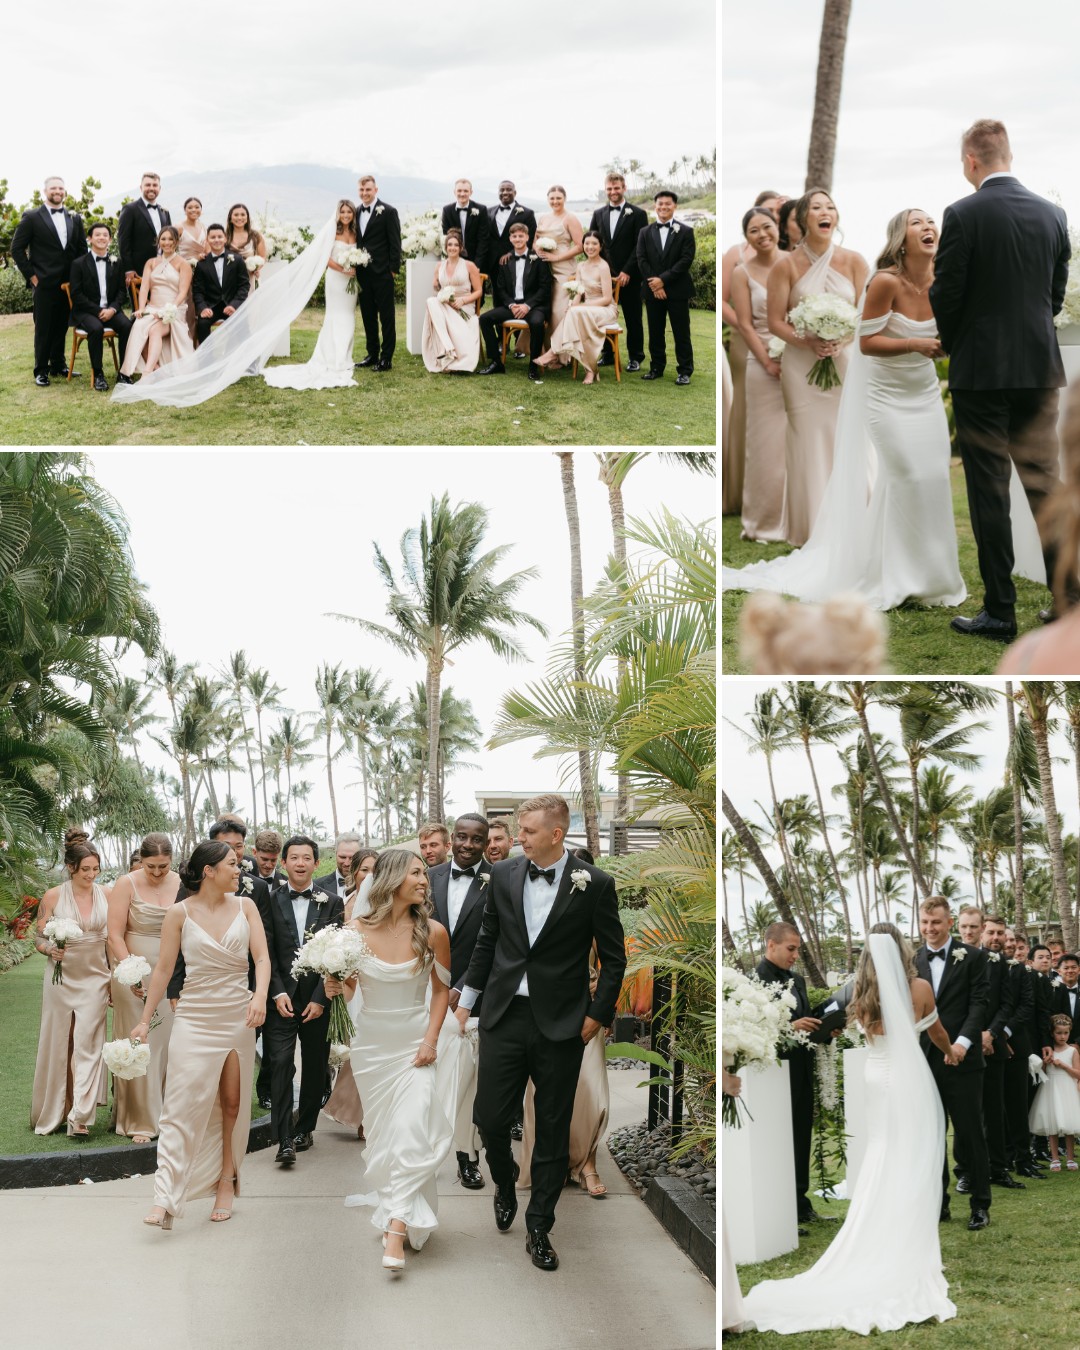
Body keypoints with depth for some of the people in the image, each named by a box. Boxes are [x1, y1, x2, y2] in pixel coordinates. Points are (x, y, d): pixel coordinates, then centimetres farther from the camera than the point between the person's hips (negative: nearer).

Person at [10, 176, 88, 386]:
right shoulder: (32, 218, -2)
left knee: (61, 327, 11)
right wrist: (31, 275, -6)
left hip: (69, 283, 4)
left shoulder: (75, 218, 11)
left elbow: (82, 248, 15)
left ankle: (58, 366, 22)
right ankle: (41, 371, 9)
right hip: (44, 283, -4)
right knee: (43, 328, 2)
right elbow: (17, 249, -2)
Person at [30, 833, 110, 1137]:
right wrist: (51, 950, -20)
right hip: (61, 978, 0)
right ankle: (52, 1112, 24)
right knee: (57, 1043, 7)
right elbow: (39, 938, 1)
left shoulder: (105, 895, 0)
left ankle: (80, 1117, -6)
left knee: (87, 1044, -6)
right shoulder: (53, 897, -4)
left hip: (94, 980, 1)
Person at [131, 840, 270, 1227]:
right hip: (195, 1018, -3)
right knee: (183, 1104, -9)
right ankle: (165, 1200, -12)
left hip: (238, 1017, 3)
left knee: (233, 1104, 7)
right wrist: (145, 1020, 2)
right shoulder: (180, 913, -3)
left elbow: (262, 957, -3)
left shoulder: (245, 907, 3)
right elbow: (163, 968, 1)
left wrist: (260, 996, -22)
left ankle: (226, 1181, 20)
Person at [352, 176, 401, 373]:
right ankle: (372, 354, 20)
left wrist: (394, 269, -11)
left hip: (382, 273, -6)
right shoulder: (356, 212, 10)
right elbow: (356, 241, 13)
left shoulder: (388, 212, -6)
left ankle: (386, 358, 4)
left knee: (386, 317, 0)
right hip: (363, 273, 6)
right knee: (368, 316, 11)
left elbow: (395, 242, -7)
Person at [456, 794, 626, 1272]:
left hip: (560, 1025, -2)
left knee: (553, 1130, 5)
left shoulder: (594, 884, -7)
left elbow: (614, 958, 0)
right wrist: (467, 998, 16)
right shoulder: (504, 874, 2)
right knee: (489, 1117, 2)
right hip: (504, 1016, 2)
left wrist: (597, 1015, -3)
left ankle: (538, 1228, 19)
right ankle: (505, 1187, 33)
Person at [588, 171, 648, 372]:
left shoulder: (637, 214, -2)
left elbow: (641, 247, -7)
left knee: (632, 318, 4)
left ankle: (635, 357, 12)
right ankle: (607, 354, 16)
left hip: (629, 277, -3)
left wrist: (627, 272, -14)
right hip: (604, 276, 3)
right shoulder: (598, 214, 10)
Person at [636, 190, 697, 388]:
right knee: (655, 332, 8)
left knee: (681, 332, -1)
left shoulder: (685, 232, 1)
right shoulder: (645, 233, 9)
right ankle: (656, 368, 17)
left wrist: (663, 279, -14)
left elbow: (686, 260, -8)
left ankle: (684, 371, 4)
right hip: (652, 290, 3)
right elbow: (642, 260, 2)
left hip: (677, 290, -3)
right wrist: (653, 284, -11)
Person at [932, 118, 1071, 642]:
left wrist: (953, 343, 10)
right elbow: (1057, 293, 10)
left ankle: (999, 611, 5)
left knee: (989, 491, 1)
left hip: (980, 369, -4)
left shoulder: (962, 215, -12)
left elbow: (945, 297, -10)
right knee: (1044, 481, 11)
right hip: (1040, 368, 5)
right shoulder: (1052, 213, 4)